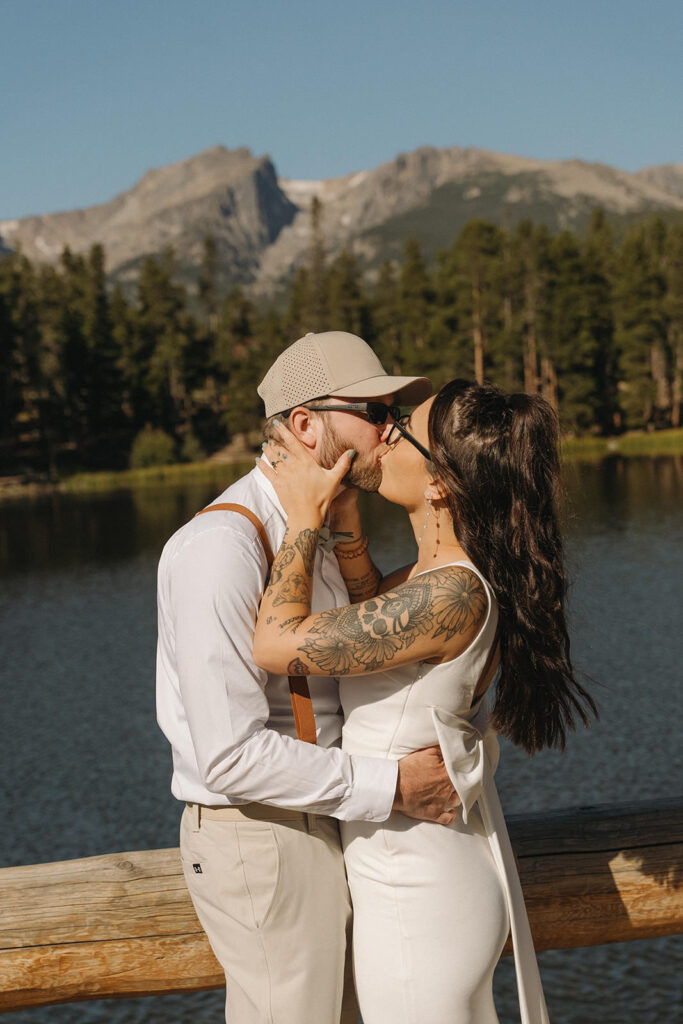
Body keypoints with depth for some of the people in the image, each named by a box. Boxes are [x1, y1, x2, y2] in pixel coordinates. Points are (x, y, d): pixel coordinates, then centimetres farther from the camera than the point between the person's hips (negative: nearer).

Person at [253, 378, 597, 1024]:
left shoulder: (451, 594, -28)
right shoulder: (449, 572, 0)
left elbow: (277, 644, -28)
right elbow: (368, 612, 19)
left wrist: (304, 517, -15)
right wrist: (342, 509, 3)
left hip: (416, 904, -9)